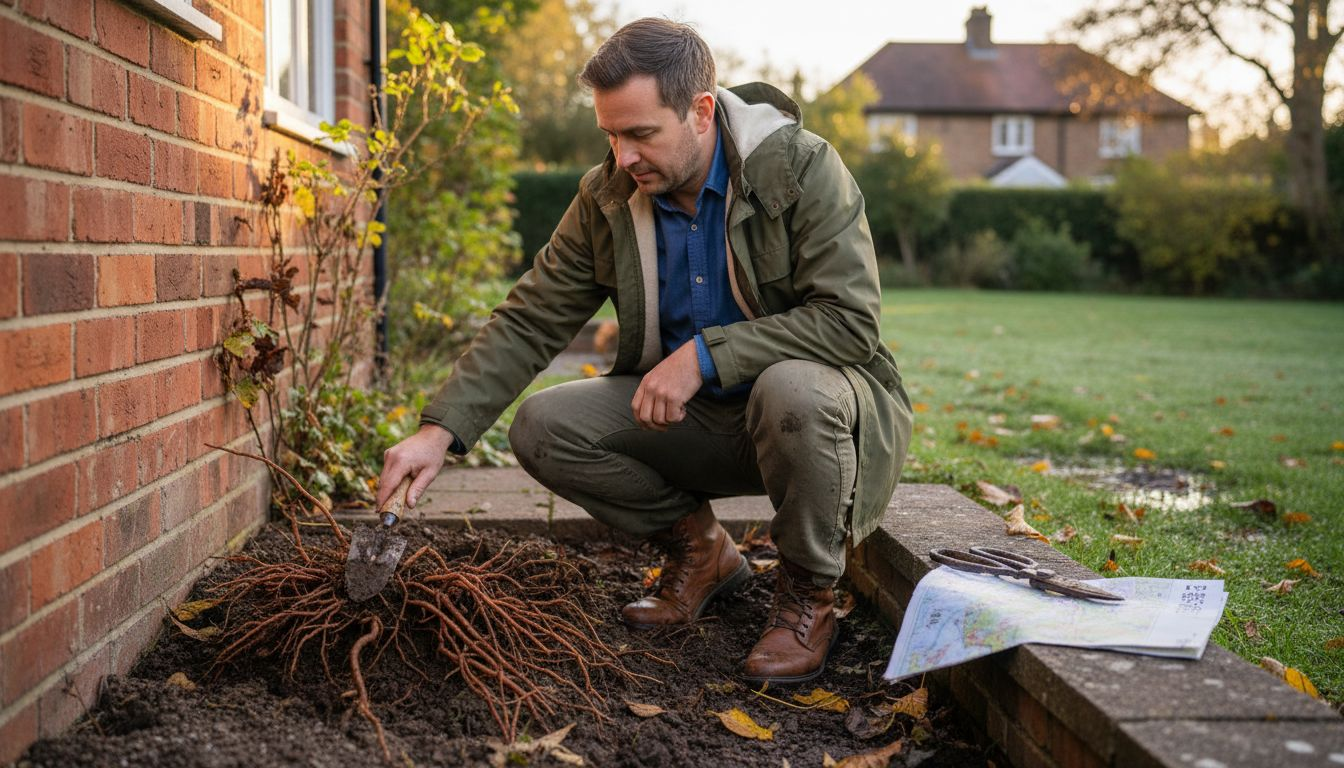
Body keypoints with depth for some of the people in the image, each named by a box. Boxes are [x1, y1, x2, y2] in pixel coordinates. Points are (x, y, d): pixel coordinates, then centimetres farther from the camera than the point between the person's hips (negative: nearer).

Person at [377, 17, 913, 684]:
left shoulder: (802, 168, -18)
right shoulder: (605, 199, -4)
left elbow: (851, 321, -25)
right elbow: (529, 323, -5)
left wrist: (705, 354, -31)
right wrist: (440, 430, -18)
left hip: (814, 404, -4)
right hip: (691, 416, 5)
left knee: (792, 389, -39)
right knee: (541, 427, -14)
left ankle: (808, 592, -11)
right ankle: (698, 548, 10)